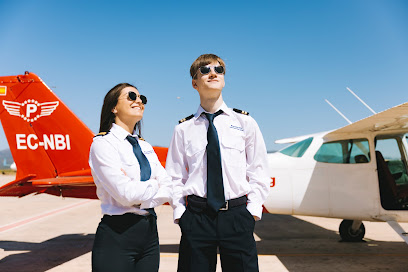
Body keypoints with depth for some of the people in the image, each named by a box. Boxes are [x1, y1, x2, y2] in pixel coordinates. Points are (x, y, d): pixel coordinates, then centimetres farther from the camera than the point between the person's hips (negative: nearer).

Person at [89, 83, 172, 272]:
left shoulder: (145, 147, 13)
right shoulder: (103, 143, -9)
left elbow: (168, 188, 4)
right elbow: (126, 194, -19)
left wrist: (143, 201, -12)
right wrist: (154, 185, -2)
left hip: (149, 231, 7)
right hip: (117, 234, -6)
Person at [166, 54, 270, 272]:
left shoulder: (245, 123, 6)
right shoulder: (183, 129, 6)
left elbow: (259, 172, 7)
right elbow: (175, 177, 9)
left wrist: (253, 210, -2)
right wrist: (180, 213, -1)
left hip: (236, 216, 0)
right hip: (196, 217, 0)